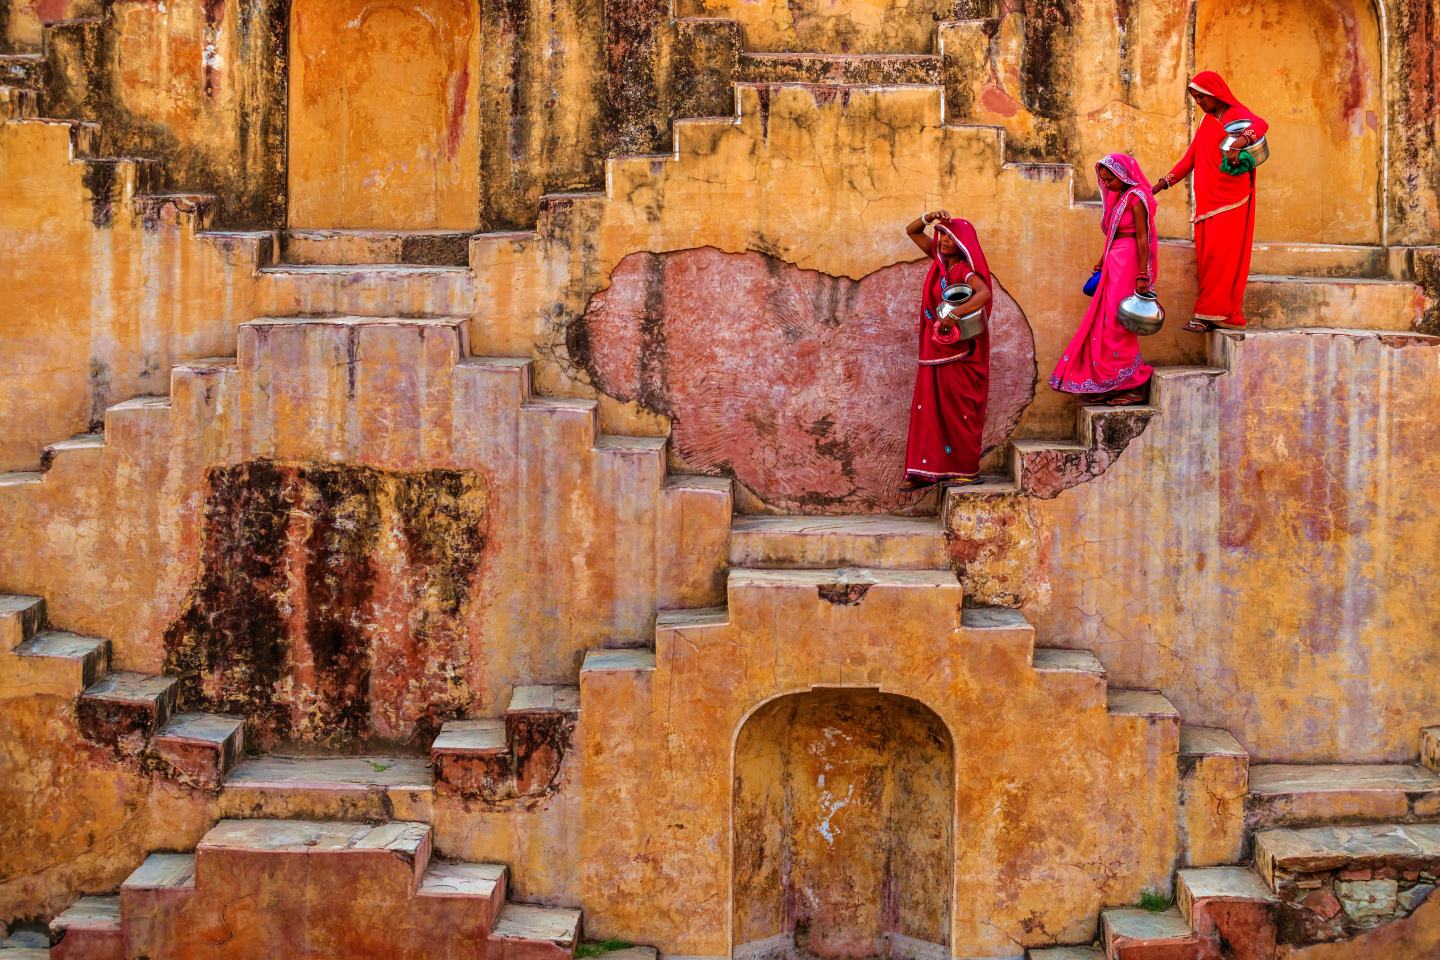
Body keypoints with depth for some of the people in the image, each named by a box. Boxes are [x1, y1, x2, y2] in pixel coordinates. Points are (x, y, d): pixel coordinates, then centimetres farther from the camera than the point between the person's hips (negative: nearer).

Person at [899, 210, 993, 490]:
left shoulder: (965, 271, -12)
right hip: (934, 349, 7)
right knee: (928, 409, 5)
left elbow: (984, 293, -32)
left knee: (959, 409, -2)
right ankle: (925, 470, 8)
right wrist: (929, 218, -4)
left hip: (960, 351, -7)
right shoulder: (938, 260, 9)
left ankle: (967, 469, 6)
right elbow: (911, 231, 15)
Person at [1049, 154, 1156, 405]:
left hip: (1128, 265, -9)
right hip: (1114, 266, 9)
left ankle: (1134, 387, 0)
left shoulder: (1136, 198, -11)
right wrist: (1101, 264, 19)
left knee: (1117, 324, -7)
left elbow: (1142, 239, -15)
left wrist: (1142, 276, -20)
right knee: (1103, 323, 8)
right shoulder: (1118, 197, 14)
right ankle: (1106, 384, 15)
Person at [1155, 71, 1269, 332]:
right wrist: (1162, 184, 13)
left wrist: (1239, 142, -46)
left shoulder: (1236, 114, -4)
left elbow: (1260, 125, -26)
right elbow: (1191, 157, 21)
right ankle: (1213, 314, 2)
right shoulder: (1207, 121, 18)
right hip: (1207, 199, 7)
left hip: (1230, 200, -7)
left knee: (1220, 256, -12)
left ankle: (1211, 314, -15)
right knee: (1207, 257, 2)